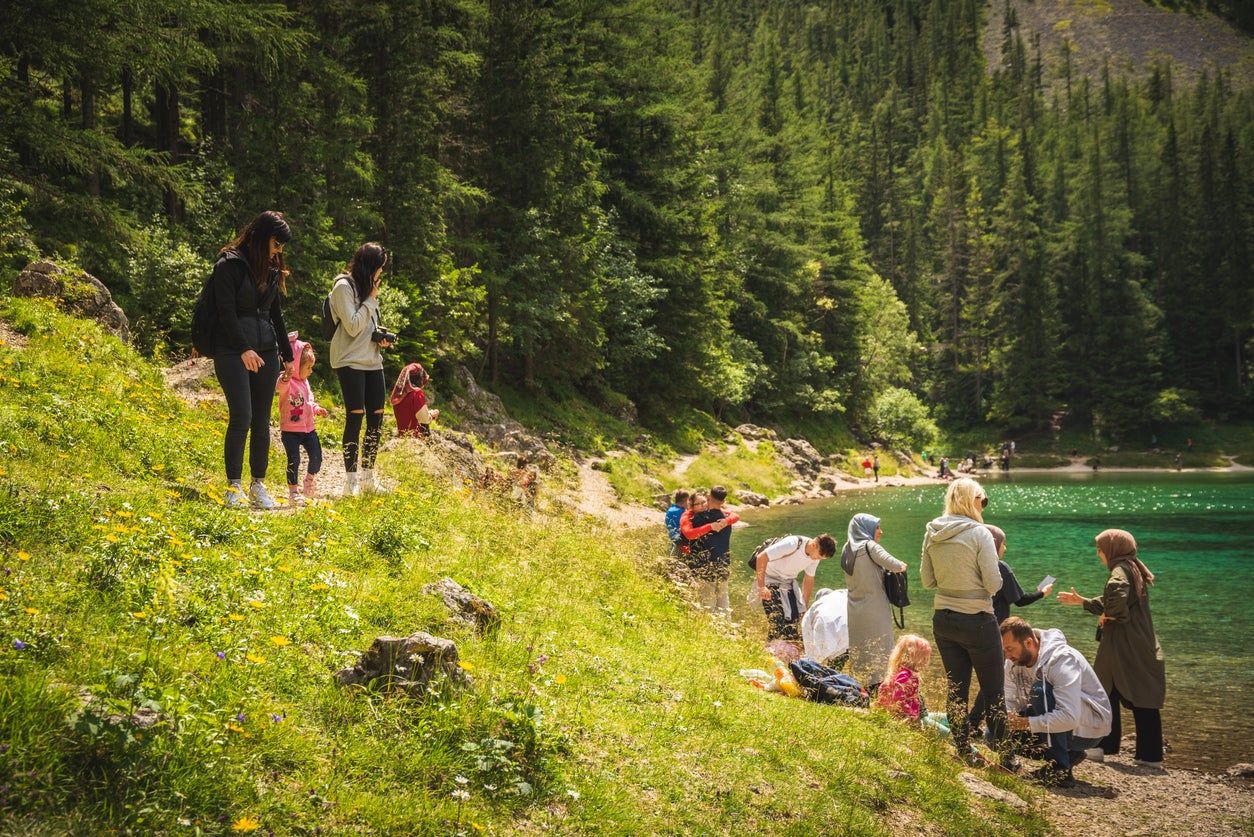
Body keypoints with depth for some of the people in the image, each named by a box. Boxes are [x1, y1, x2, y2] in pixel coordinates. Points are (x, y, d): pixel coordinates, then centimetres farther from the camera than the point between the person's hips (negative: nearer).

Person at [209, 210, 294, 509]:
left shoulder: (271, 269, 15)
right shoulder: (229, 265, -5)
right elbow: (226, 312, -12)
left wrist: (287, 354, 20)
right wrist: (243, 349, -20)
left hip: (266, 352, 6)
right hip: (232, 351, -6)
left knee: (262, 420, 5)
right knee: (241, 416, -13)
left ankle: (258, 485, 11)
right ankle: (233, 487, -5)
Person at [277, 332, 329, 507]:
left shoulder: (305, 382, 13)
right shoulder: (287, 382, -15)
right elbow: (281, 386, -40)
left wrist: (316, 409, 5)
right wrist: (285, 378, -62)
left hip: (308, 428, 7)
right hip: (290, 430, -7)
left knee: (316, 456, 4)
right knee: (294, 460, -8)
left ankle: (309, 482, 30)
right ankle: (293, 491, 4)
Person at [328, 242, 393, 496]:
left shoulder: (366, 287, 17)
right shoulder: (344, 287, -10)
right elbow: (353, 327, -17)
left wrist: (380, 337, 5)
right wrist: (371, 300, -11)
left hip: (372, 360, 8)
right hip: (350, 361, -8)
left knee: (376, 417, 5)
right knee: (355, 416, -10)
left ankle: (367, 477, 14)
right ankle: (350, 480, -5)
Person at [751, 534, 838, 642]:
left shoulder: (815, 557, -9)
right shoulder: (792, 544, -32)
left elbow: (809, 581, 5)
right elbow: (761, 557, -33)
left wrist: (804, 607, 6)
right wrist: (761, 587, -34)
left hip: (788, 580, 7)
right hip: (769, 579, -6)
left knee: (796, 615, -3)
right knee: (776, 617, -16)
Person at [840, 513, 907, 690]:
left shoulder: (847, 550, 9)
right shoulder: (870, 546, -11)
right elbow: (894, 565, -19)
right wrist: (901, 566, 1)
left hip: (855, 609, 6)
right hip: (875, 608, -6)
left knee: (859, 649, 12)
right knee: (879, 649, 1)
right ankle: (878, 686, 1)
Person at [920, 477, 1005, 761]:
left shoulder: (932, 533, 1)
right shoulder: (979, 533, -16)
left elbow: (927, 581, 7)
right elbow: (993, 584, -15)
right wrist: (974, 580, 4)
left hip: (943, 620, 6)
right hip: (977, 621, -5)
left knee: (956, 690, 13)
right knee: (993, 693, 6)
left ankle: (963, 753, 19)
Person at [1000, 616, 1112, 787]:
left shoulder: (1062, 659, -29)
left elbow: (1069, 718, -38)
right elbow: (1010, 703, -1)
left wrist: (1025, 723, -37)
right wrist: (1003, 721, -23)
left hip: (1089, 727, -8)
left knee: (1041, 690, -34)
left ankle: (1060, 770, -25)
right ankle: (1068, 755, 6)